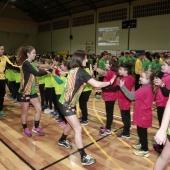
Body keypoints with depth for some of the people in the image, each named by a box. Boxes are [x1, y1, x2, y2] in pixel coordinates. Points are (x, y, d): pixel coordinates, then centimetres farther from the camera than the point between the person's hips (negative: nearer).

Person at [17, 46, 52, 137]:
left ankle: (36, 128, 23)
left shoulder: (31, 64, 13)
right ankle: (25, 129, 30)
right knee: (25, 111, 9)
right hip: (25, 91, -8)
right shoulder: (25, 64, -17)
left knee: (39, 109, 6)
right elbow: (37, 73, -25)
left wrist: (47, 71, -9)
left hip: (32, 91, 8)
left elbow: (36, 73, 2)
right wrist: (48, 71, -17)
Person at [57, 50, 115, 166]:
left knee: (71, 123, 27)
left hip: (67, 102, 9)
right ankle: (84, 157, 4)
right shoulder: (81, 71, -20)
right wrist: (110, 82, -7)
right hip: (67, 104, -9)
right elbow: (97, 84, -21)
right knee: (78, 129, -5)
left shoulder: (73, 70, 4)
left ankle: (62, 140, 51)